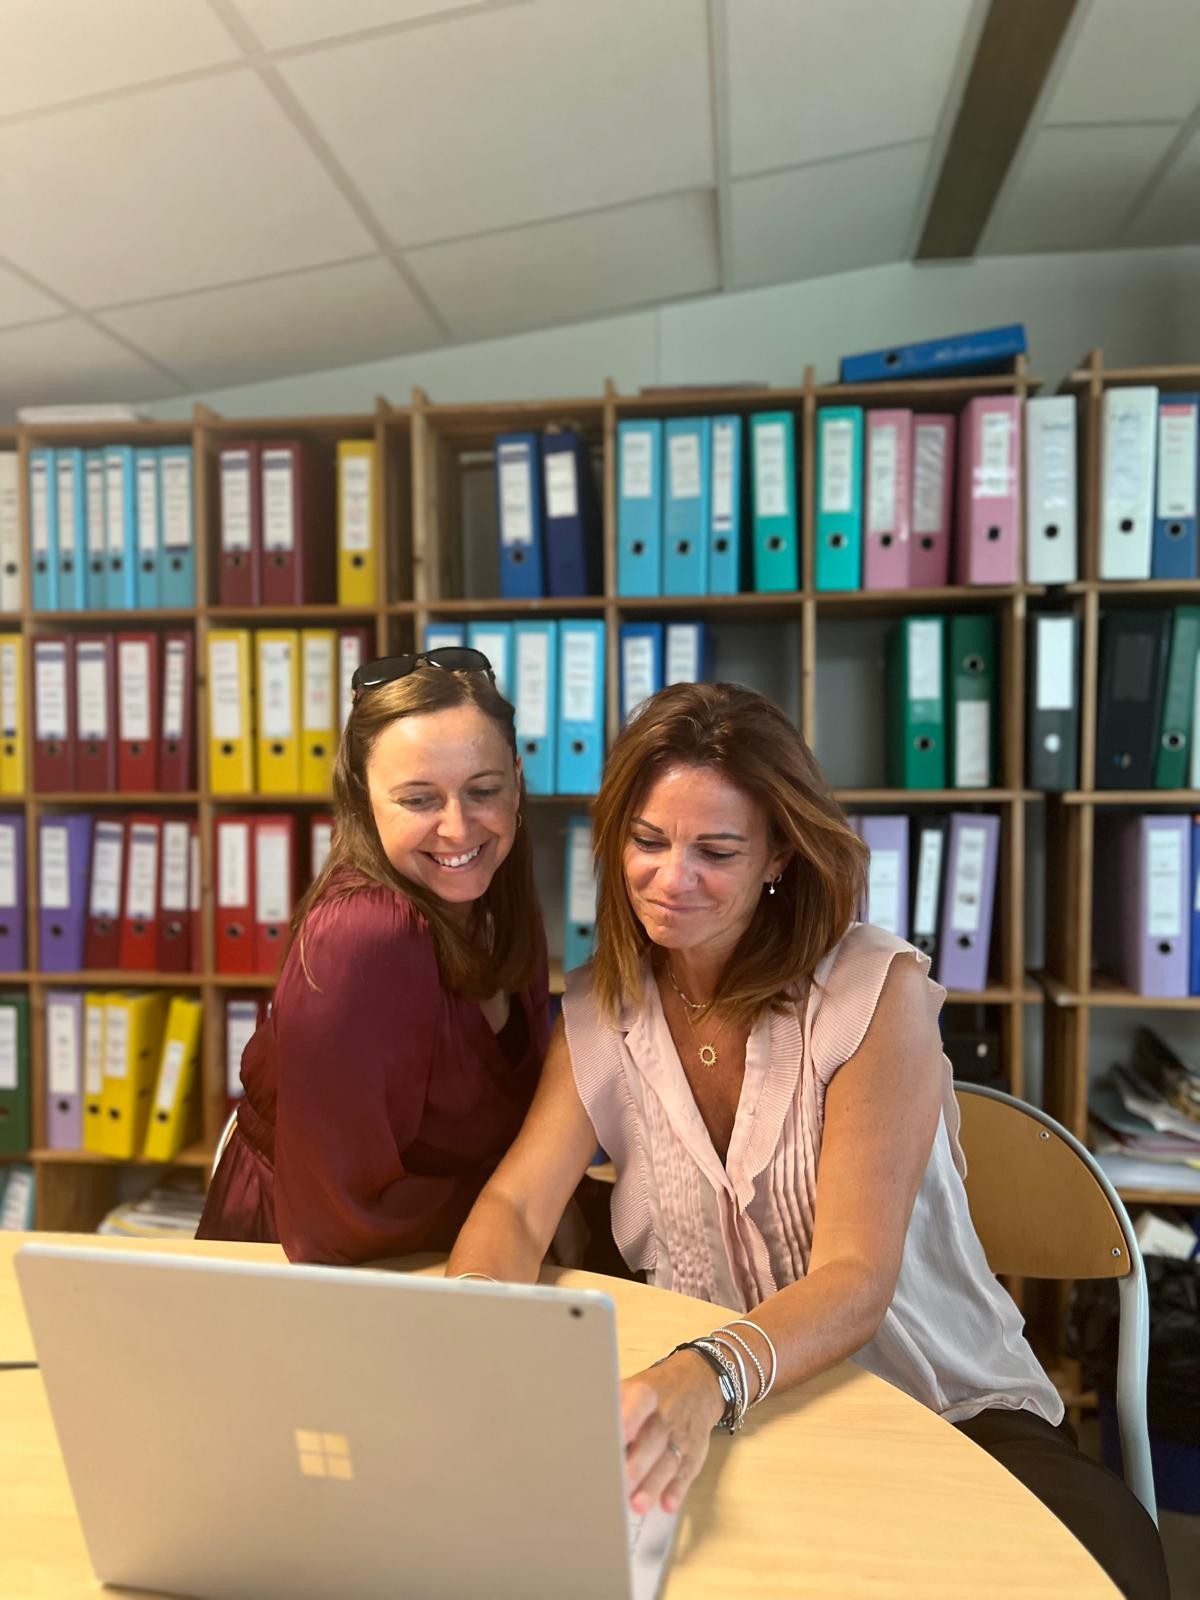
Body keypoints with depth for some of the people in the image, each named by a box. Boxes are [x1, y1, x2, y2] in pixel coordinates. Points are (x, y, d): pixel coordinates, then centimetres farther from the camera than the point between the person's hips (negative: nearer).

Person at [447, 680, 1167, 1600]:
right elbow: (516, 1207, -9)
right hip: (717, 1421, 3)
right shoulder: (600, 1013, -1)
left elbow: (856, 1279, -21)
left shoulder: (877, 992, -15)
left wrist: (708, 1378, -41)